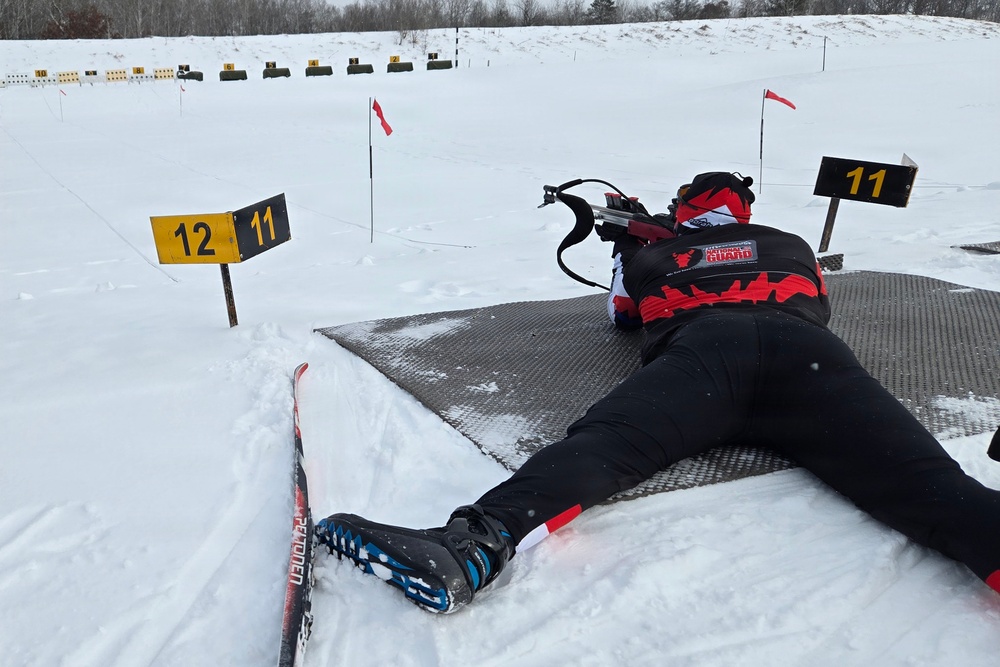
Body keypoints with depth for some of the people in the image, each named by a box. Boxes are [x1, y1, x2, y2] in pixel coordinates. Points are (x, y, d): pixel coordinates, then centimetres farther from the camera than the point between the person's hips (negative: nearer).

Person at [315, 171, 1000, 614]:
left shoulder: (657, 254, 34)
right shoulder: (793, 245, 39)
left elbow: (623, 313, 50)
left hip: (700, 348, -2)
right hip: (805, 350, 2)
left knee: (602, 444, -21)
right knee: (918, 475, -15)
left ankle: (475, 544, -45)